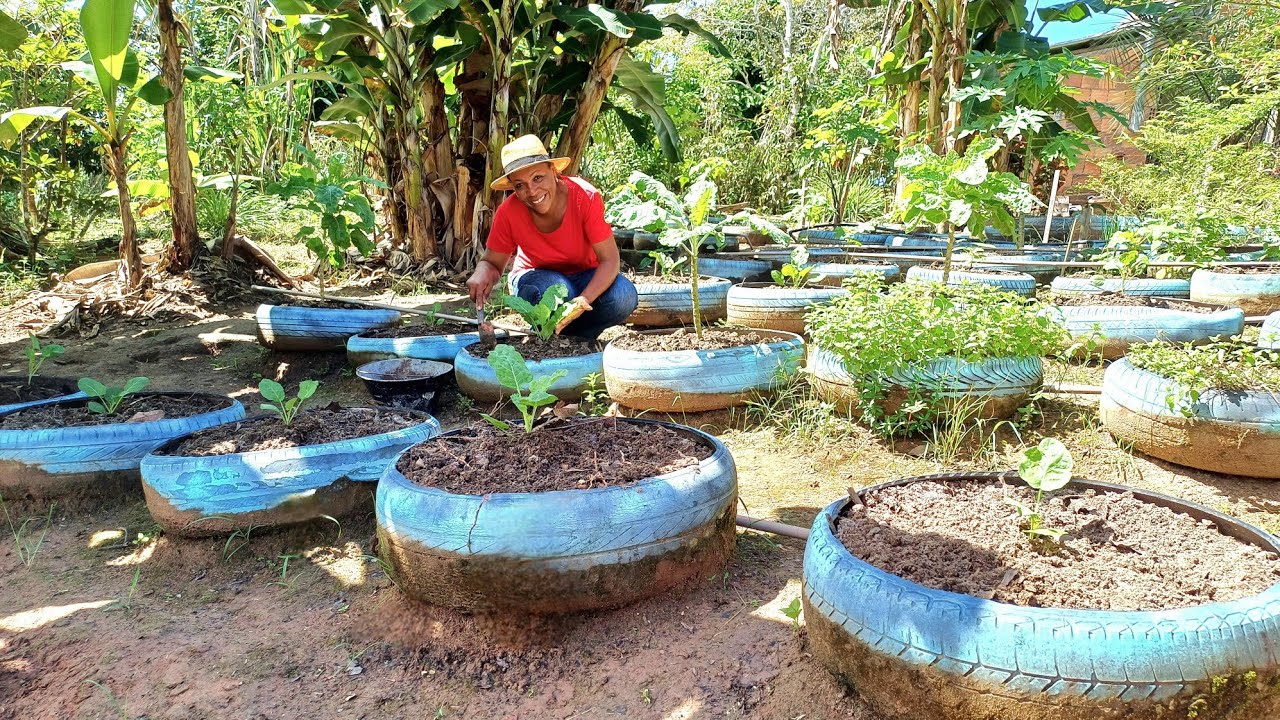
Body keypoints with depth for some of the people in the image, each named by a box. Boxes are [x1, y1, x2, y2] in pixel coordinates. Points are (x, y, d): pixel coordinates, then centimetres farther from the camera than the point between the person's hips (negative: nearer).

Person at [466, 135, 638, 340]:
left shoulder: (586, 197, -26)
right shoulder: (509, 212, -21)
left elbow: (610, 259, -25)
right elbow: (492, 263, -9)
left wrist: (584, 300, -43)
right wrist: (483, 272, -36)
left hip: (584, 276, 1)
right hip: (537, 277, -1)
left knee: (623, 297, -30)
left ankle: (570, 334, -5)